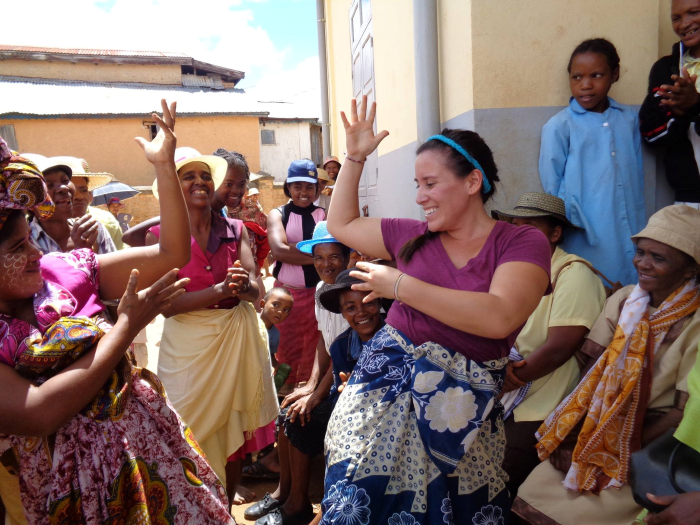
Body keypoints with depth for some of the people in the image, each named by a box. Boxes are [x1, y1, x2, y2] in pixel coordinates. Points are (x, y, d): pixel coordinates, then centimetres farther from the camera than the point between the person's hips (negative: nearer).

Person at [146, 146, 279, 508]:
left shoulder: (236, 230, 2)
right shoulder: (159, 236, -5)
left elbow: (255, 289, -6)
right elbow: (165, 304, -14)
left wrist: (242, 286, -29)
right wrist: (220, 290, -25)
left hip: (238, 337, 3)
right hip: (188, 343, -2)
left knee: (235, 425, 12)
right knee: (195, 432, 5)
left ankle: (227, 507, 34)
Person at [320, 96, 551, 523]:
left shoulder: (524, 242, -3)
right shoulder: (413, 236, 10)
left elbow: (498, 318, -20)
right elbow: (341, 224, 23)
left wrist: (399, 286, -15)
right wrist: (355, 157, 17)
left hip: (463, 405, -2)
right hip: (387, 385, 3)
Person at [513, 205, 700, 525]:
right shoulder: (624, 301, 3)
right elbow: (593, 371, 1)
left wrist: (620, 449, -14)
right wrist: (572, 432, -9)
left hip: (651, 447, -4)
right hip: (601, 431, 4)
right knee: (532, 494, -8)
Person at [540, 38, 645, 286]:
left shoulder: (629, 119, 7)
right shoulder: (559, 126, -6)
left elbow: (637, 177, 13)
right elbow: (553, 189, -3)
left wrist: (640, 228, 11)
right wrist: (575, 227, -4)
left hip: (631, 238, 4)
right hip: (589, 243, -4)